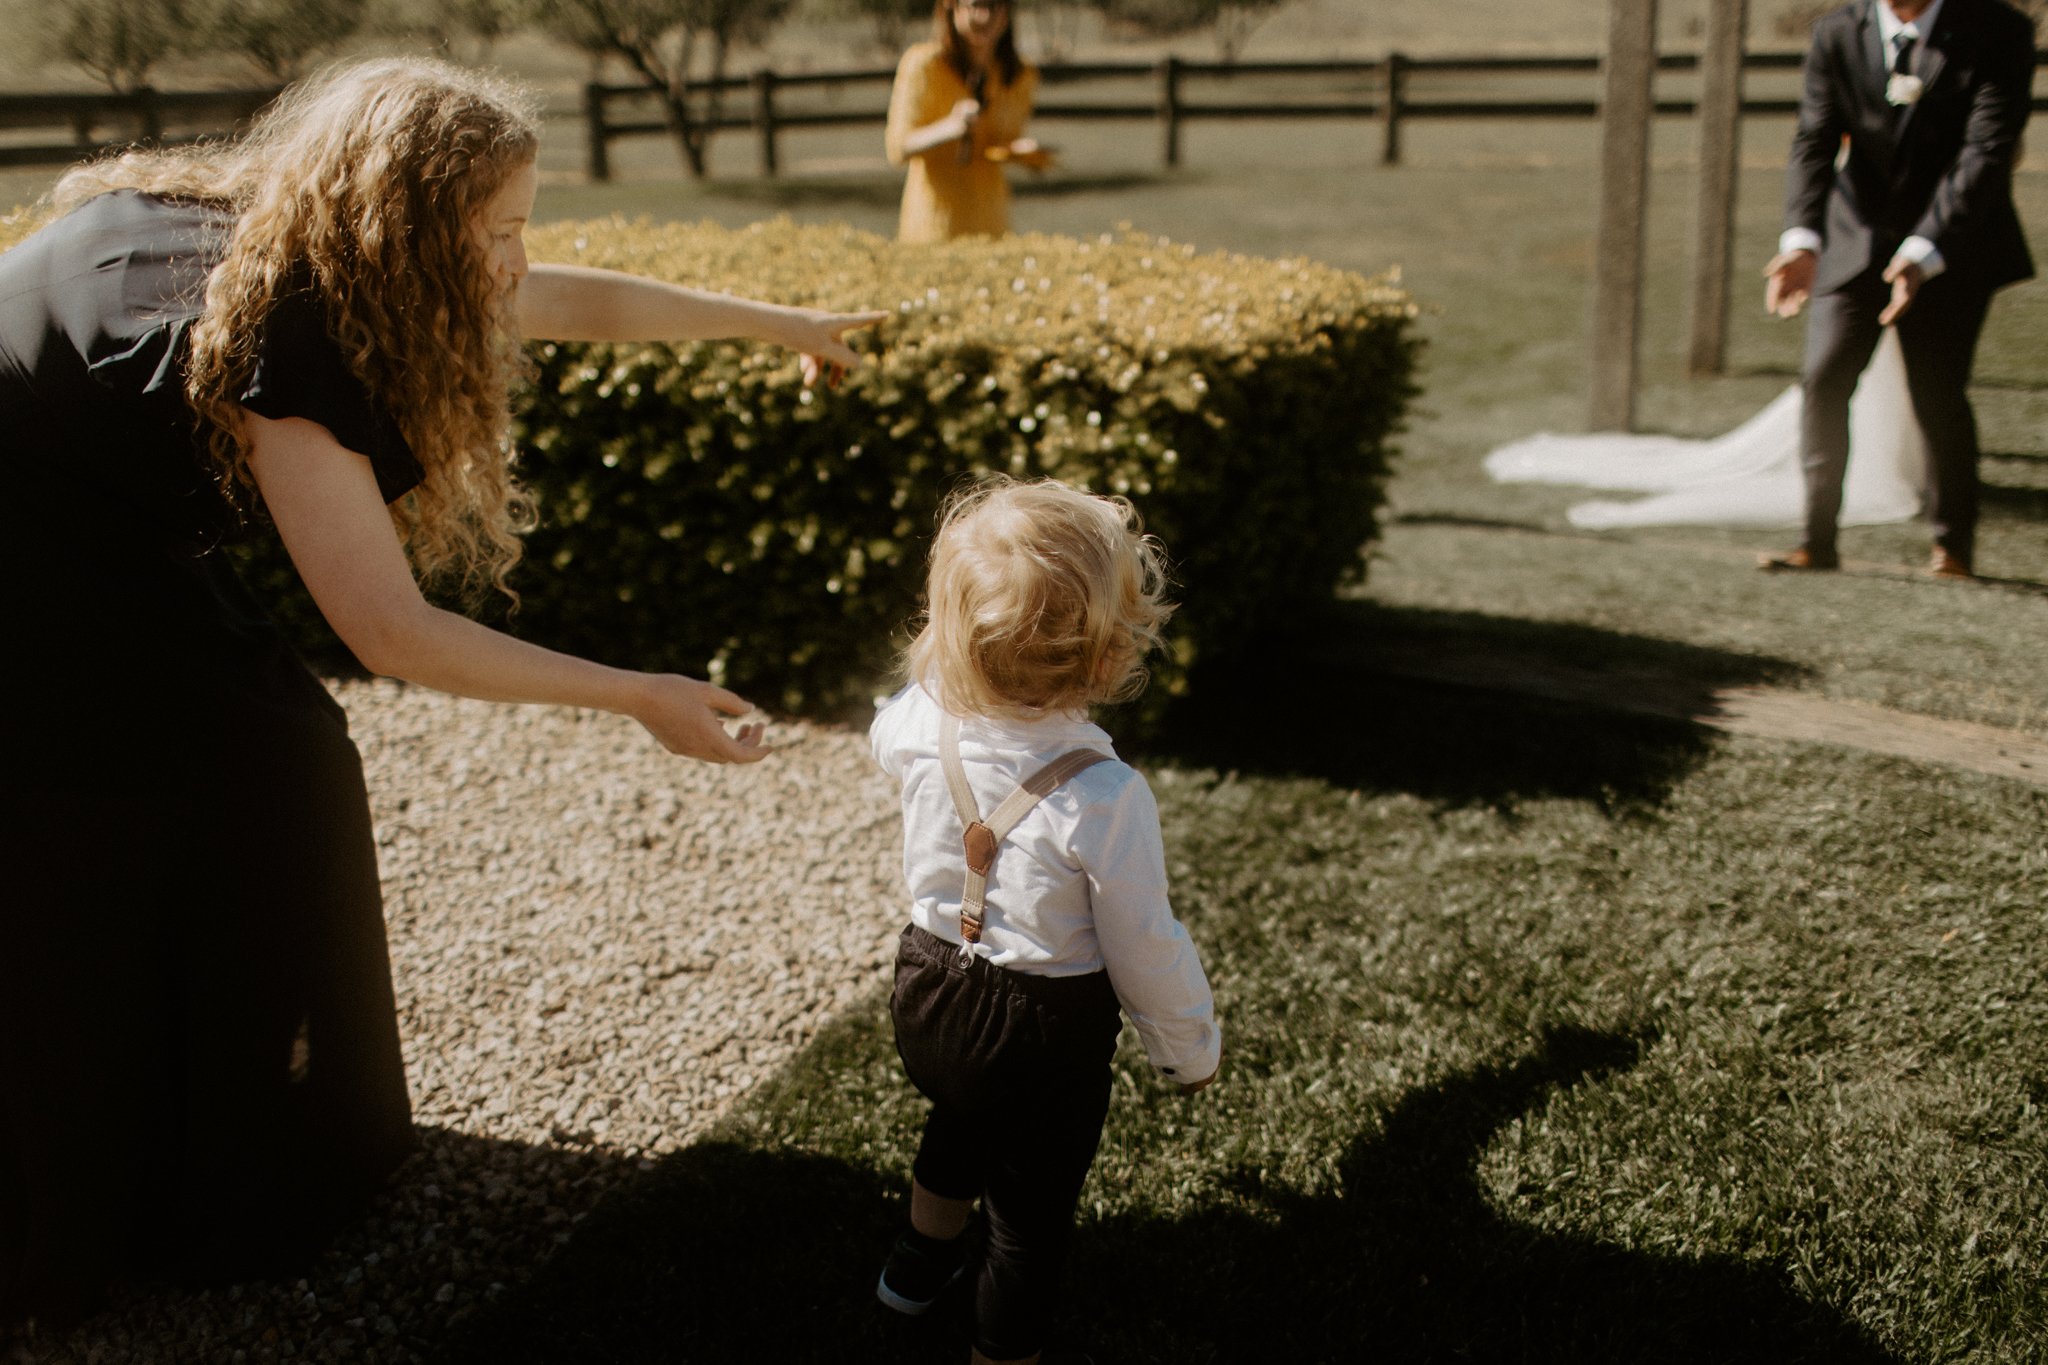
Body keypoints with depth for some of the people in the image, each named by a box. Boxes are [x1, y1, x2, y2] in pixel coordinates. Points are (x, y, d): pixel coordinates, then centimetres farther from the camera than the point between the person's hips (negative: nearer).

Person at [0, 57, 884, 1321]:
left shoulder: (311, 254, -7)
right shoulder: (264, 337, -33)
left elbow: (582, 300, 5)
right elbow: (391, 631, -31)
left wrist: (780, 323, 16)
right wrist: (639, 697, -24)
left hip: (126, 554, 9)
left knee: (278, 779, 10)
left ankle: (269, 1144, 26)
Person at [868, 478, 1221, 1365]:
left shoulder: (924, 725, -17)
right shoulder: (1105, 797, -32)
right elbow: (1145, 949, -20)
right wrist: (1191, 1049, -2)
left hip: (928, 993, 7)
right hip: (1042, 1030, -6)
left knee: (962, 1124, 36)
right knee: (1031, 1212, 17)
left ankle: (921, 1260, 63)